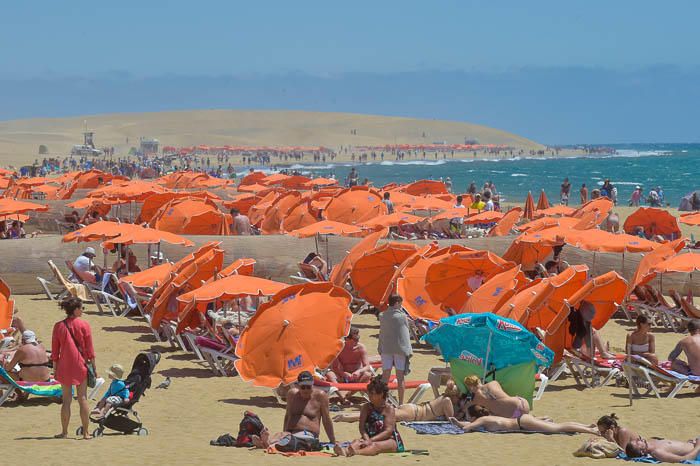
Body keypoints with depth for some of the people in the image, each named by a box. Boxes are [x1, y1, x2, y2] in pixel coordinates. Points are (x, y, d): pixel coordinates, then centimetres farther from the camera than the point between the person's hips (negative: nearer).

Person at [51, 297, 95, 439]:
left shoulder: (58, 326, -2)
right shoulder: (84, 325, -7)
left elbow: (55, 351, 2)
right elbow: (90, 349, -4)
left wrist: (55, 369, 9)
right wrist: (94, 367, 5)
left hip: (64, 367, 1)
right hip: (81, 366, -1)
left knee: (66, 400, 7)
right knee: (83, 398, 4)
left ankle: (64, 432, 10)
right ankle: (86, 432, 4)